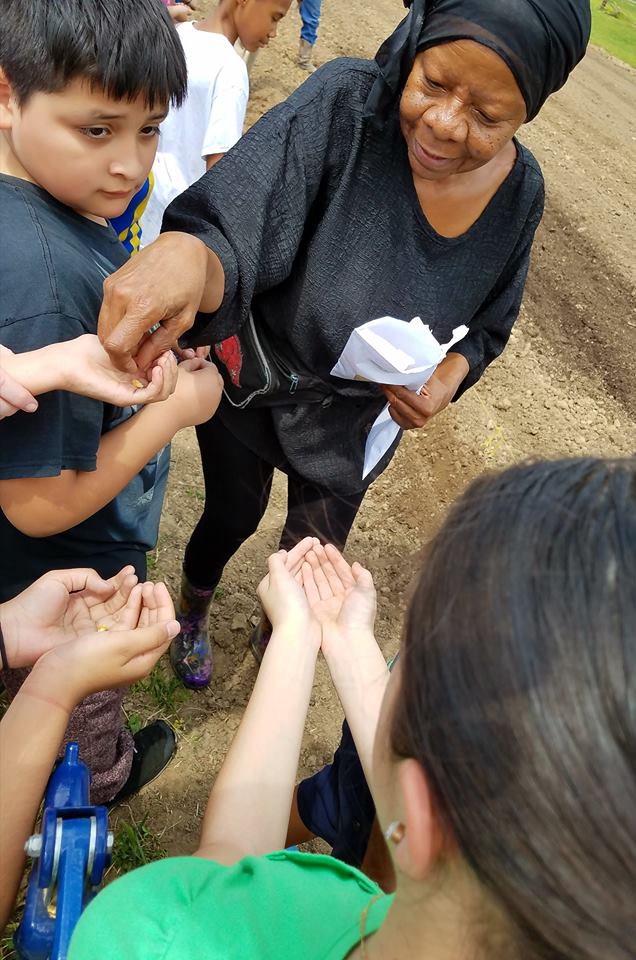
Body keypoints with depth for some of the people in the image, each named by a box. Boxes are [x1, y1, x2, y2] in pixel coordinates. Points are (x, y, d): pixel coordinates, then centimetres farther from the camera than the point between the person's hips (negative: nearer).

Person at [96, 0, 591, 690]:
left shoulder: (519, 191, -16)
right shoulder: (346, 104, -29)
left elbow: (487, 327, 0)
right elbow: (229, 232, -43)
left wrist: (451, 373, -20)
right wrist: (186, 253, -66)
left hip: (355, 420, 3)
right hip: (251, 381, -2)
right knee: (232, 517, 22)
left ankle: (276, 636, 60)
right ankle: (192, 612, 59)